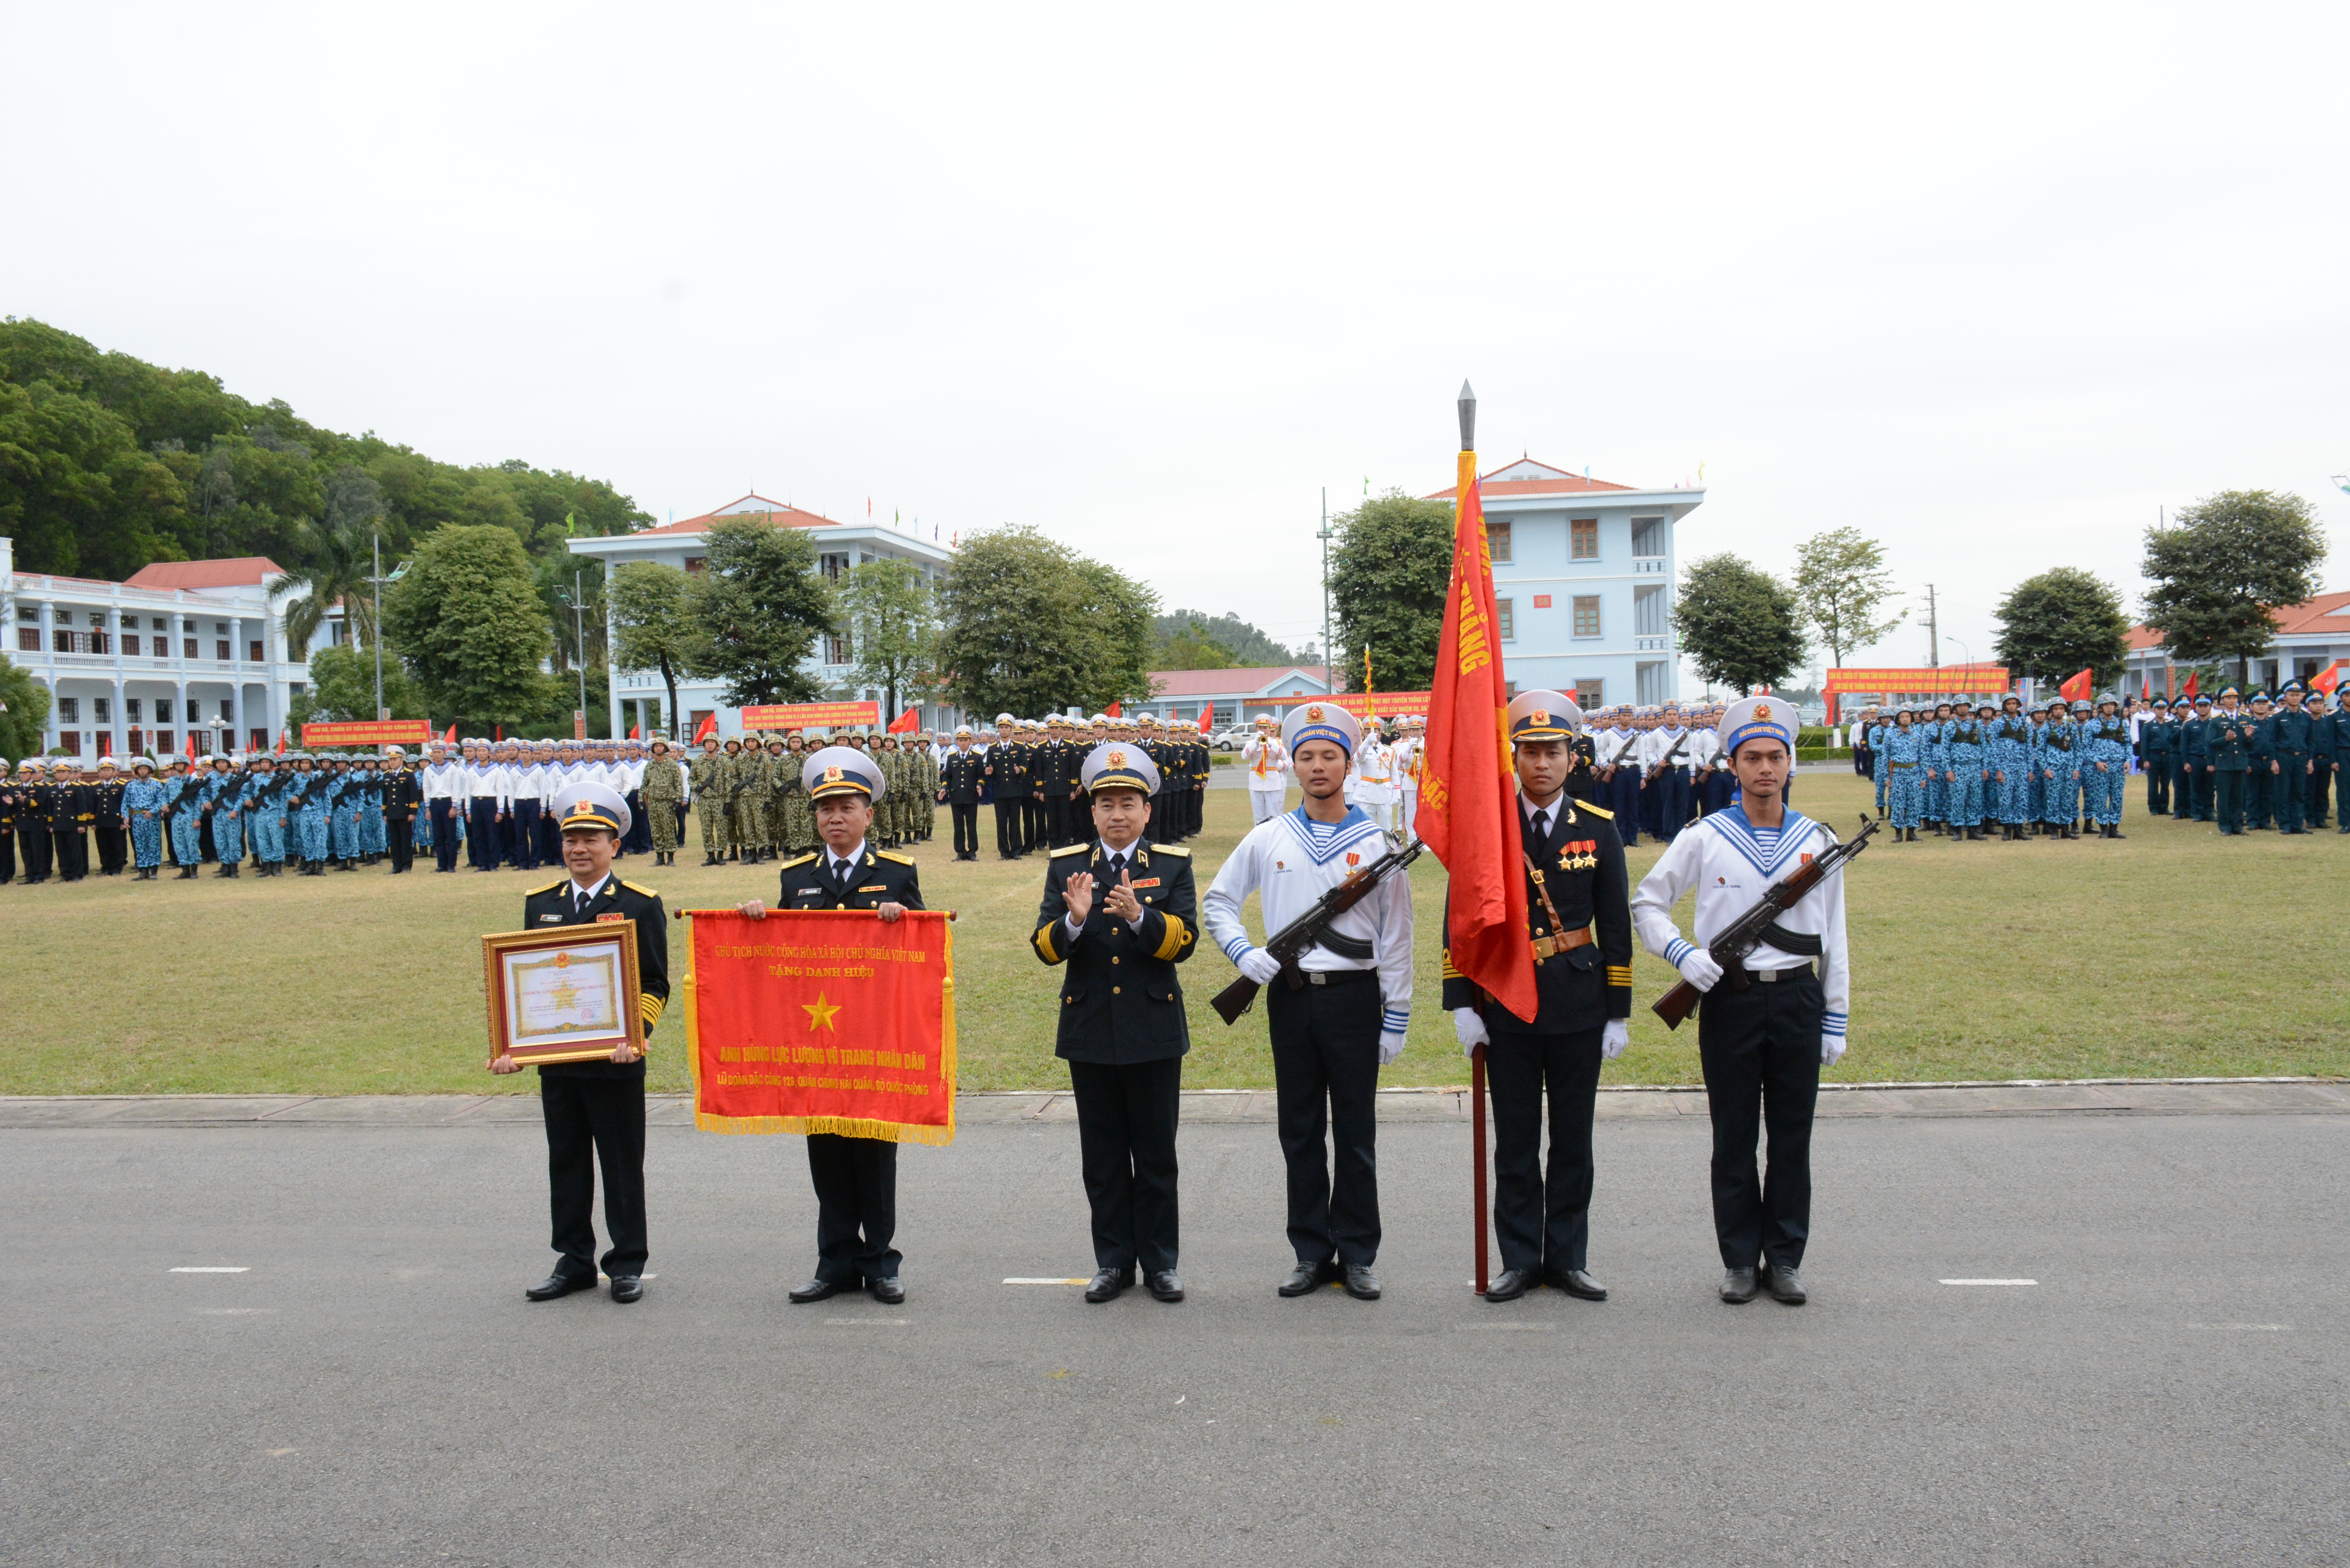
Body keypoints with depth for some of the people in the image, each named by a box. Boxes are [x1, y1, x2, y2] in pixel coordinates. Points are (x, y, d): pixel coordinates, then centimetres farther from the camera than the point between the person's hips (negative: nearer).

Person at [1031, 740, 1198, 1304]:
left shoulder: (1173, 864, 0)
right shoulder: (1065, 866, 4)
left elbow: (1184, 941, -10)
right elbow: (1045, 947, -3)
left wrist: (1138, 916, -28)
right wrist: (1075, 921, -24)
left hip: (1154, 1030, -1)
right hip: (1090, 1031, 1)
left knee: (1156, 1155, 8)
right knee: (1102, 1156, 10)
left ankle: (1160, 1262, 20)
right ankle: (1113, 1260, 22)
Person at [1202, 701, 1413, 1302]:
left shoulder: (1376, 842, 0)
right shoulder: (1267, 839, 5)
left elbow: (1396, 936, 1)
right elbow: (1217, 902, 14)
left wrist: (1396, 1019, -2)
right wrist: (1243, 953, -4)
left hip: (1354, 996, -2)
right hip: (1290, 997, 2)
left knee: (1356, 1131, 5)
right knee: (1300, 1130, 8)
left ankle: (1357, 1256, 17)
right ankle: (1311, 1254, 20)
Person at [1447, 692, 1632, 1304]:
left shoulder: (1599, 828, 1)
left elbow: (1616, 926, 4)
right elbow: (1459, 920, 0)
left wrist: (1619, 1014, 2)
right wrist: (1461, 1004, -5)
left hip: (1579, 1005, 1)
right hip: (1507, 1002, -1)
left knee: (1573, 1140, 9)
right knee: (1515, 1144, 7)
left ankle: (1566, 1258, 22)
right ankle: (1519, 1260, 19)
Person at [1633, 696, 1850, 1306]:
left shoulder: (1817, 841, 6)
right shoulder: (1705, 838, 0)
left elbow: (1834, 939, 9)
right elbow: (1646, 902, 5)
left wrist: (1836, 1021, 7)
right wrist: (1682, 954, -13)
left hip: (1798, 999, 2)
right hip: (1730, 999, -1)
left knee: (1792, 1134, 7)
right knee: (1734, 1135, 5)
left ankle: (1785, 1258, 19)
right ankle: (1739, 1260, 17)